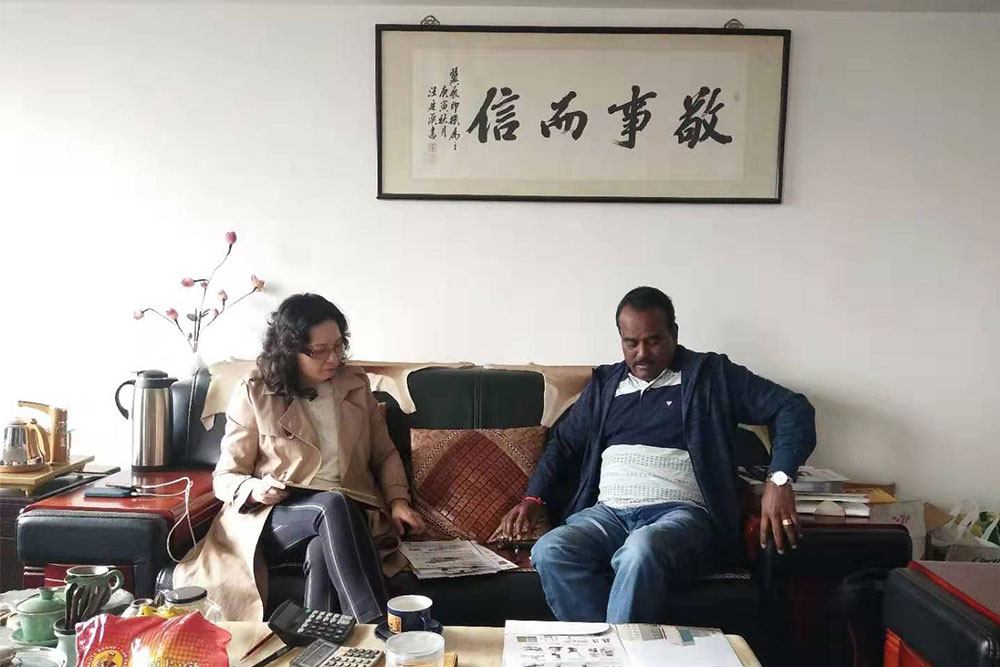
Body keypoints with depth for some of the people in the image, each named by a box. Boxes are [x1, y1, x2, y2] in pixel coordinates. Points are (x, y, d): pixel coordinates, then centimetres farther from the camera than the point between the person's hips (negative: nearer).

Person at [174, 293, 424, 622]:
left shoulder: (355, 383, 11)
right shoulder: (253, 395, 0)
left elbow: (384, 454, 19)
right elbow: (225, 477, 4)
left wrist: (397, 499, 0)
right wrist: (255, 490, -19)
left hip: (350, 514, 3)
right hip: (272, 519, -2)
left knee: (322, 550, -36)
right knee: (333, 504, -36)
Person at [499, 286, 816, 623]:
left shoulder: (710, 374, 9)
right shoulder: (605, 383, 21)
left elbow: (793, 408, 2)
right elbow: (564, 442, 25)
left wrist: (779, 480, -15)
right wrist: (534, 498, 8)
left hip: (680, 512, -3)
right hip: (608, 513, 4)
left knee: (641, 551, -39)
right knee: (549, 552, -28)